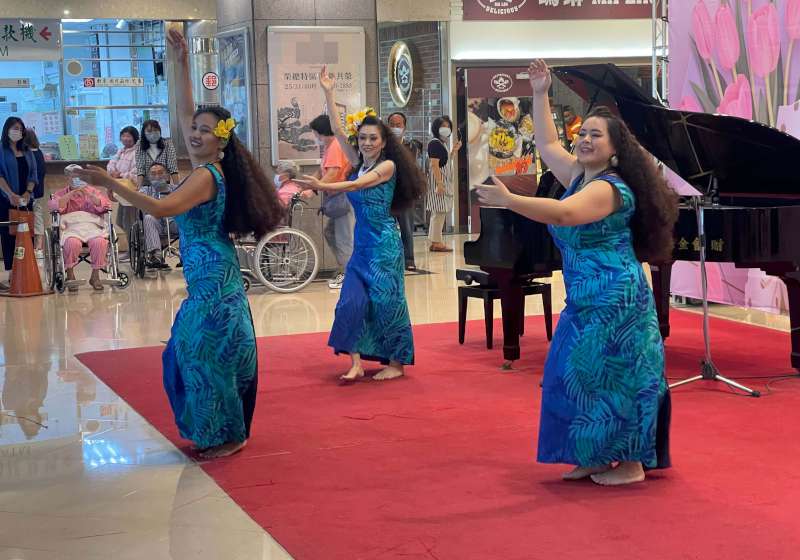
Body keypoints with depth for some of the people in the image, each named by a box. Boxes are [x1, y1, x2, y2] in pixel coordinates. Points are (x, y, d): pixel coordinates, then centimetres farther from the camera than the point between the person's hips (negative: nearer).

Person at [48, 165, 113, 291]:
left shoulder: (93, 190, 22)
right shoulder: (61, 194, 20)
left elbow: (105, 206, 7)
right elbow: (52, 206, -1)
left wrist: (89, 195, -7)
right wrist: (72, 193, -6)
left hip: (92, 225, 1)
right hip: (71, 227, -1)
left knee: (99, 241, -33)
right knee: (72, 242, -36)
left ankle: (95, 276, -17)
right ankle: (70, 275, -18)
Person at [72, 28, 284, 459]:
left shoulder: (205, 176, -19)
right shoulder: (207, 166, 6)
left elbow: (160, 209, -30)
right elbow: (184, 113, 14)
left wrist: (110, 183, -31)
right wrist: (181, 66, 9)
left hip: (212, 281, -9)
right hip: (212, 277, 9)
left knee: (205, 353, -2)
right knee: (197, 352, 14)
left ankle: (227, 436, 9)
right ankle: (221, 433, 22)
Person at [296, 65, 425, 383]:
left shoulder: (388, 166, -8)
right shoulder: (358, 163, 10)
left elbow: (357, 185, -22)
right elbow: (338, 130, 6)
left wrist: (323, 186, -32)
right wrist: (329, 95, 2)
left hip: (384, 243, -6)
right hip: (361, 242, 6)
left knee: (385, 300, -1)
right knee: (353, 300, -4)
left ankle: (396, 363, 10)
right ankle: (356, 363, 0)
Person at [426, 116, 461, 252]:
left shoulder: (442, 144, 17)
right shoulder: (435, 143, -12)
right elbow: (434, 165, -20)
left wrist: (453, 151, 15)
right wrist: (439, 184, -26)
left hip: (444, 181, 10)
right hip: (438, 181, -10)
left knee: (438, 212, 11)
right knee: (439, 211, -10)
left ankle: (434, 242, 14)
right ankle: (437, 242, -8)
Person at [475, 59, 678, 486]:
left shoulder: (609, 188, -17)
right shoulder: (579, 175, 11)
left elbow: (563, 215, -34)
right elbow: (547, 146, 24)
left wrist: (507, 200, -39)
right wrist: (540, 96, 20)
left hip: (613, 301, -10)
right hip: (586, 300, 10)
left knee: (613, 379, -4)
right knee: (582, 378, 10)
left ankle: (630, 463, 5)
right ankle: (597, 457, 19)